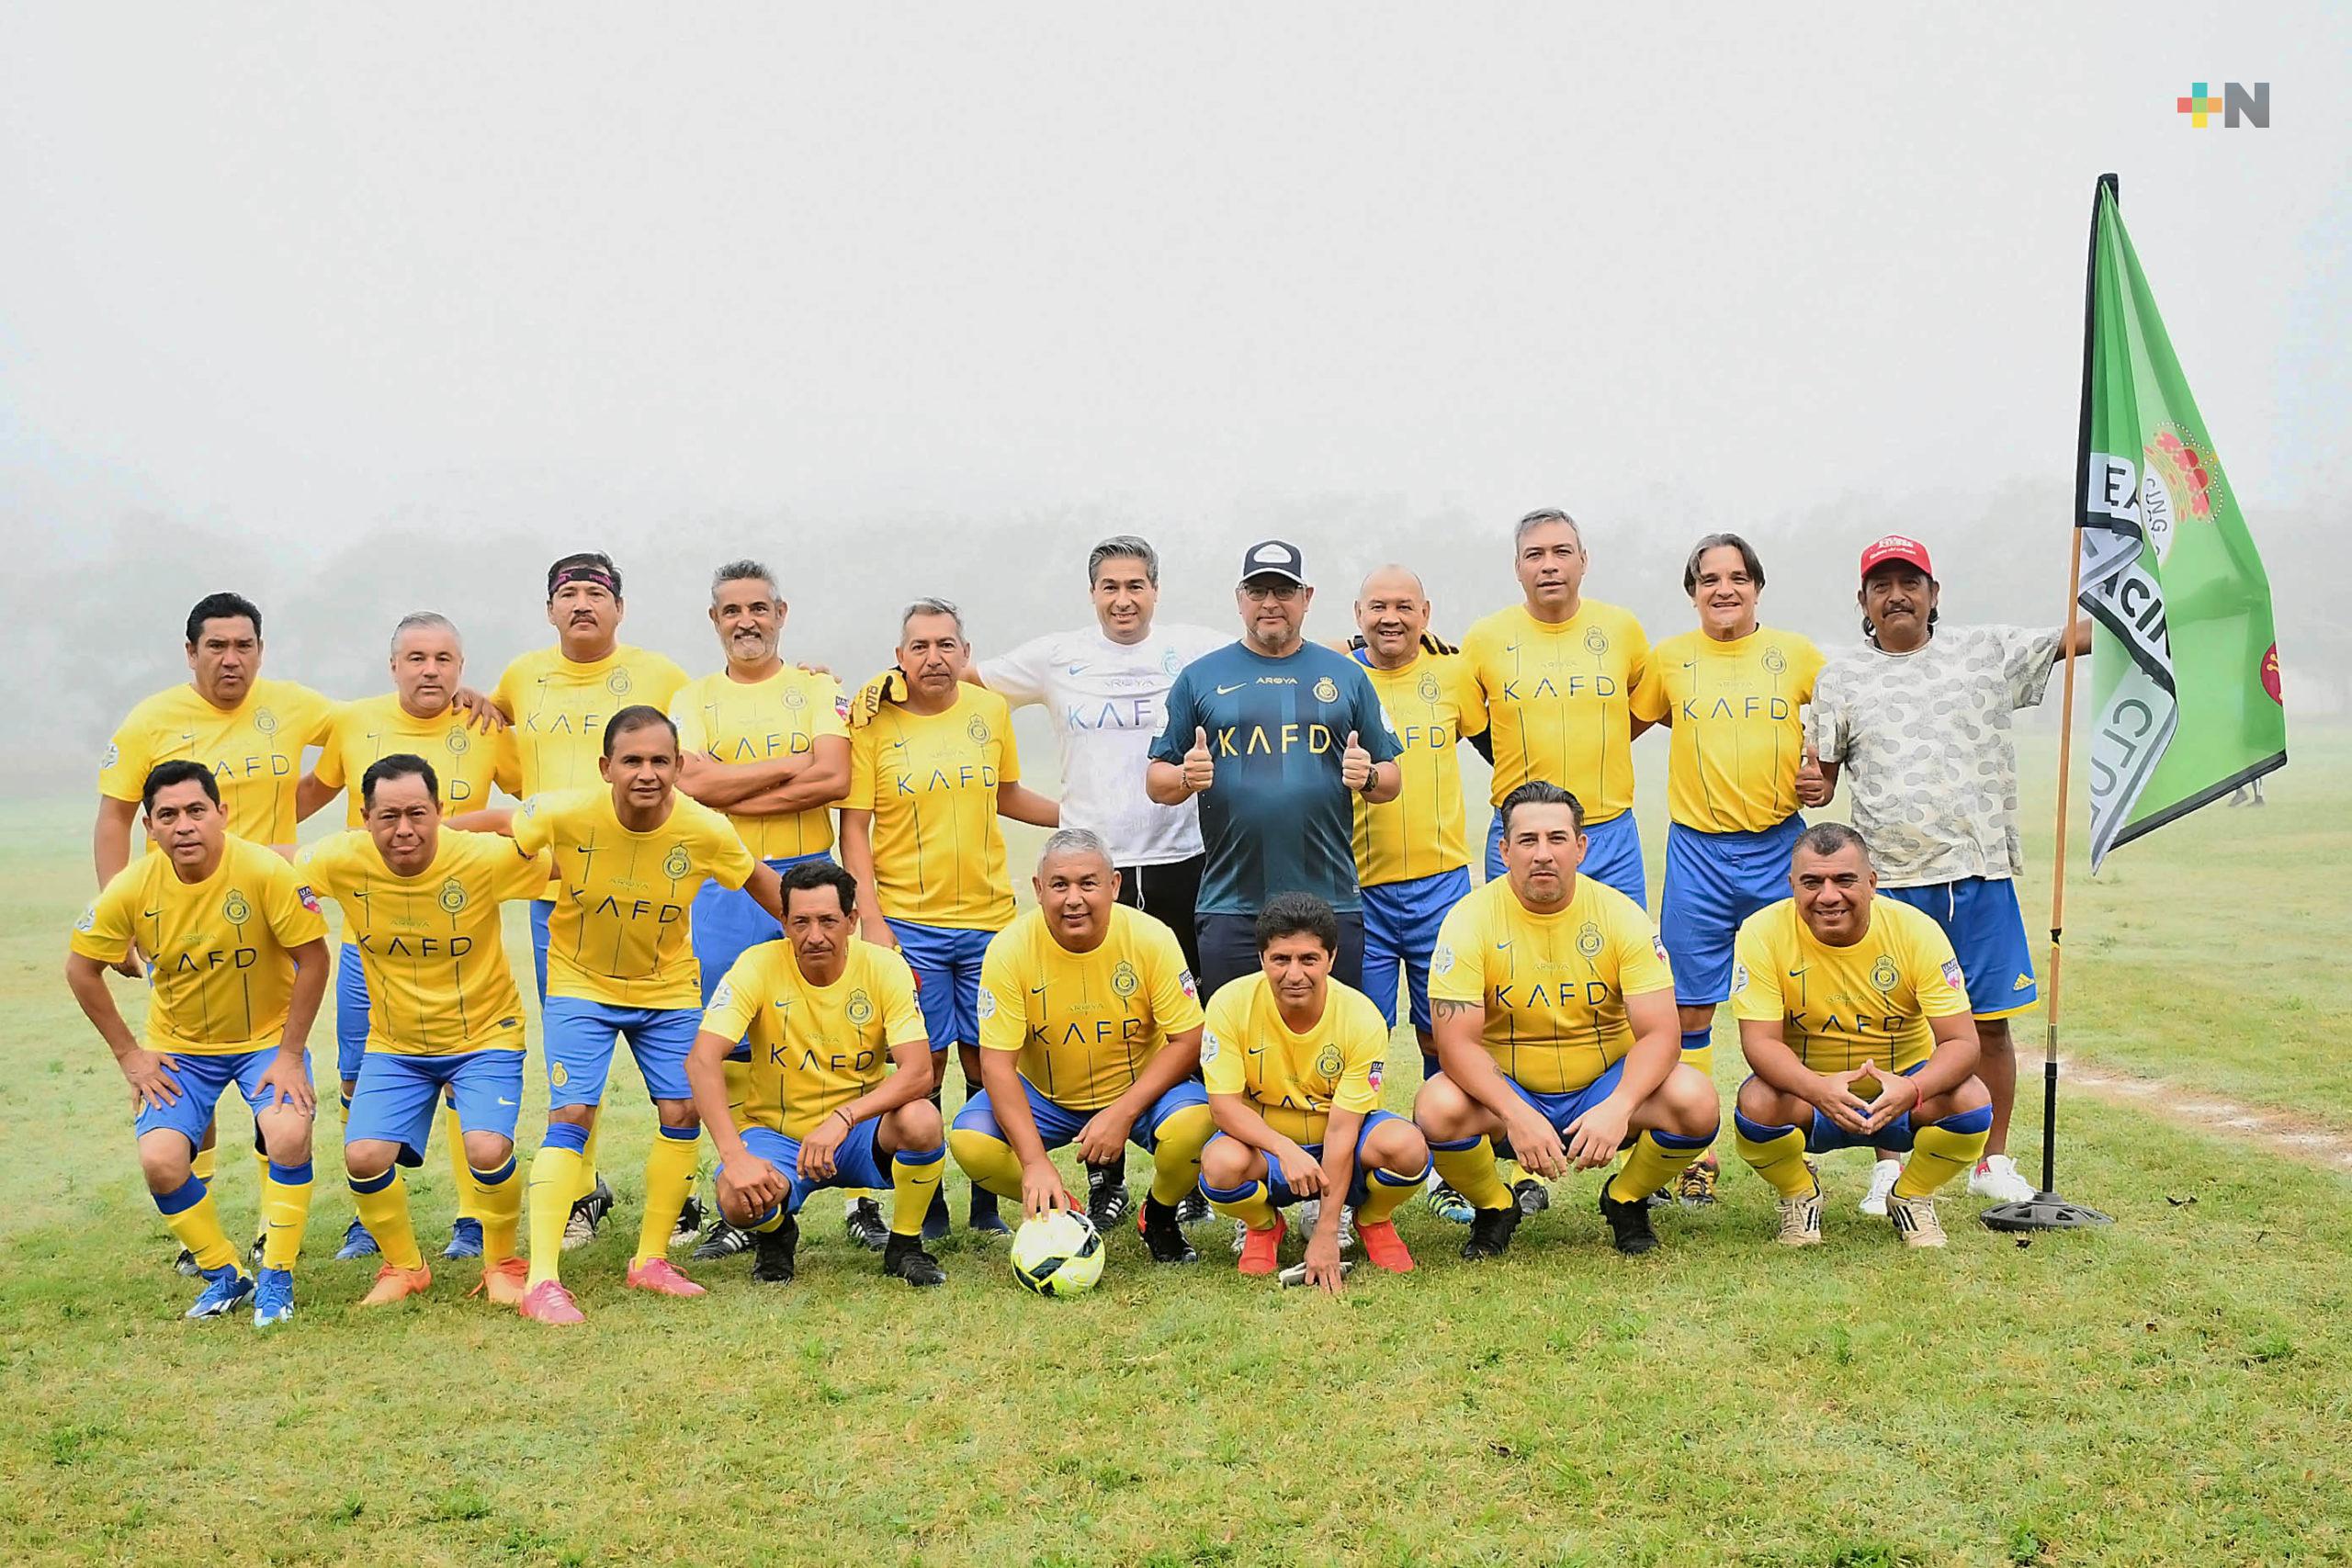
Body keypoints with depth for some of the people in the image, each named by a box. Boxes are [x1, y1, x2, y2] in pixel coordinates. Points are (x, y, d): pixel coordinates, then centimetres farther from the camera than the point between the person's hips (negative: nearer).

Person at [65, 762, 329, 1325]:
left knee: (289, 1136, -25)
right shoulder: (131, 888, -15)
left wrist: (291, 1055, -15)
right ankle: (223, 1277, 10)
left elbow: (312, 958, -15)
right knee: (160, 1162, -15)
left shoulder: (267, 871, -23)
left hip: (268, 1036, -2)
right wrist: (129, 1055, -2)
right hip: (179, 1046, 3)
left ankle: (276, 1280, -4)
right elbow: (81, 968, 0)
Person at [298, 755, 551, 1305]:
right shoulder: (342, 861, -15)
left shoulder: (483, 857, -23)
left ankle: (502, 1265, 8)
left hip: (484, 1037, -3)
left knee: (487, 1150, -22)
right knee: (364, 1156, -12)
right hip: (393, 1045, 3)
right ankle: (404, 1268, 17)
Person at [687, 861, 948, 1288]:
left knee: (921, 1120, -32)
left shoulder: (884, 967, -12)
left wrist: (842, 1119, -37)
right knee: (739, 1200, -33)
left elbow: (918, 1072, -21)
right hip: (776, 1131, 0)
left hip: (859, 1131, 1)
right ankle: (776, 1235, 8)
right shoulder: (758, 966, -14)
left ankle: (904, 1246, -3)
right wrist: (734, 1156, -37)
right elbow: (702, 1060, -24)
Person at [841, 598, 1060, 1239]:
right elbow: (854, 828, -4)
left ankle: (987, 1205, 20)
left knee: (987, 1062, 6)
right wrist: (870, 920, -11)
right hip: (907, 923, -3)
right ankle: (928, 1207, 16)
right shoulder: (872, 722, -5)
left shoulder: (990, 711, 6)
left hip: (988, 920, 3)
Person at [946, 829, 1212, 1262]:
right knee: (970, 1139, -26)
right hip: (1044, 1097, 1)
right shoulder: (1009, 950, -18)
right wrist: (1035, 1161, -31)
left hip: (1138, 1089, -1)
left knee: (1194, 1123, -32)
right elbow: (997, 1063, -19)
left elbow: (1187, 1040, -14)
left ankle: (1160, 1217, 4)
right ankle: (1060, 1213, 5)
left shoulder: (1151, 939, -18)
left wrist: (1122, 1112, -26)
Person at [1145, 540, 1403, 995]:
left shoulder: (1345, 676, 12)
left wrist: (1368, 777, -8)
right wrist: (1187, 778, -13)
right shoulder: (1200, 677, 9)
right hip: (1230, 906, -1)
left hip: (1331, 904, 1)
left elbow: (1390, 782, 13)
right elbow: (1157, 780, 8)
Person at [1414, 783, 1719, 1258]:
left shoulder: (1620, 915, -10)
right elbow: (1456, 1042, -18)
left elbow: (1659, 1032, -14)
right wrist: (1516, 1114, -35)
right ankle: (1493, 1209, 2)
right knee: (1437, 1108, -33)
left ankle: (1626, 1201, 6)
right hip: (1507, 1093, -1)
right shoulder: (1471, 920, -13)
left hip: (1606, 1087, 1)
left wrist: (1617, 1107, -33)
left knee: (1695, 1101, -27)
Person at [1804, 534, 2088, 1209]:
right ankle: (1889, 1166, 16)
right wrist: (1813, 786, -11)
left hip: (1980, 873, 1)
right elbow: (1823, 774, 11)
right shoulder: (1840, 676, 9)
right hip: (1887, 879, 0)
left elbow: (2083, 635, 5)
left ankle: (1994, 1163, 21)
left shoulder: (1988, 652, 8)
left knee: (1991, 1021, 6)